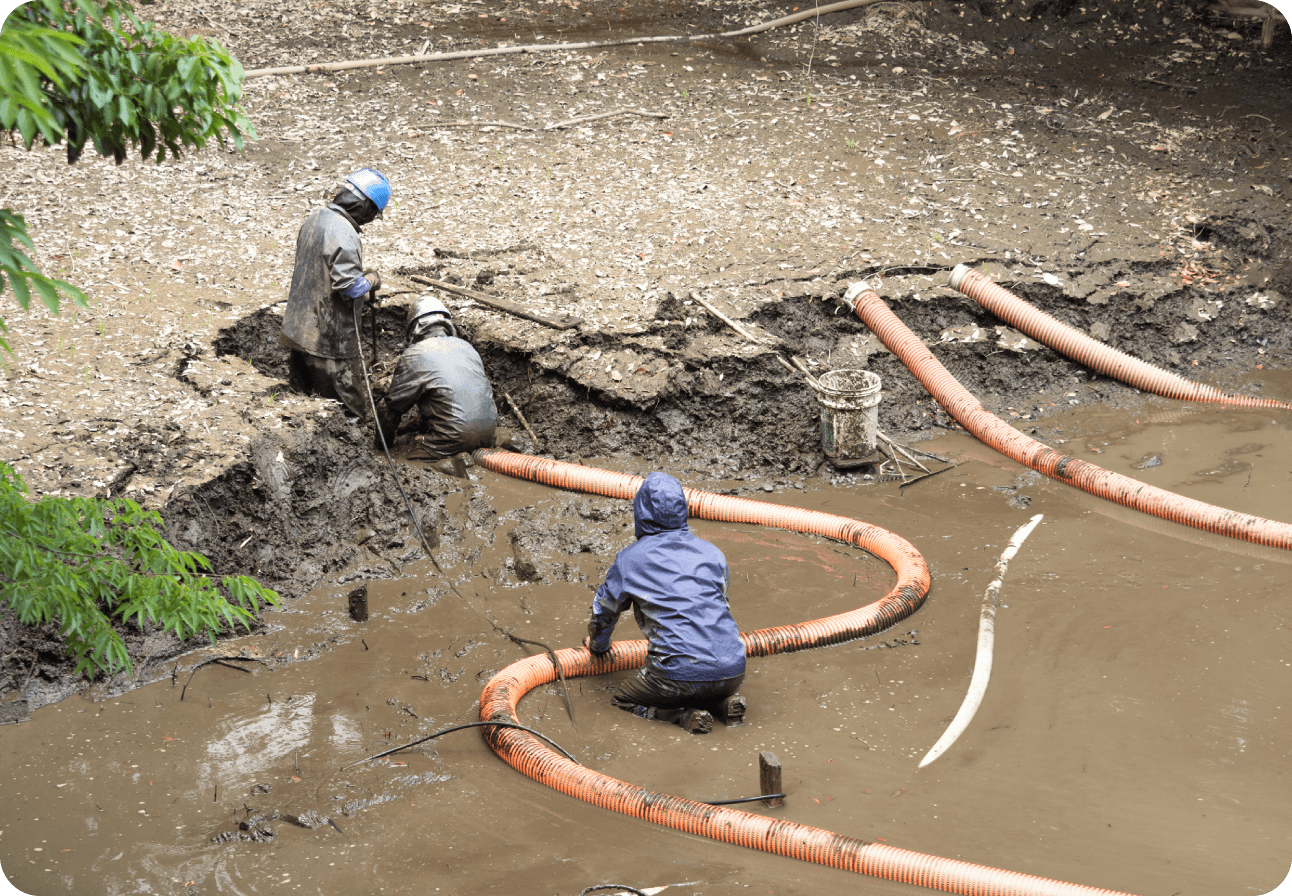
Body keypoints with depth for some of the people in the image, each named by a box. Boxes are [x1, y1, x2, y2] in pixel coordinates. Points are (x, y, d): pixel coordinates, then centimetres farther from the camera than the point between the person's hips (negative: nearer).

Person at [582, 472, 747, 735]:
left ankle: (685, 715, -5)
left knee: (622, 700, 17)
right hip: (732, 669, 5)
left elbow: (604, 611, 21)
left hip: (682, 672, -5)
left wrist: (598, 644, 44)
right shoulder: (712, 552, 15)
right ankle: (723, 703, 6)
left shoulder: (629, 559, 5)